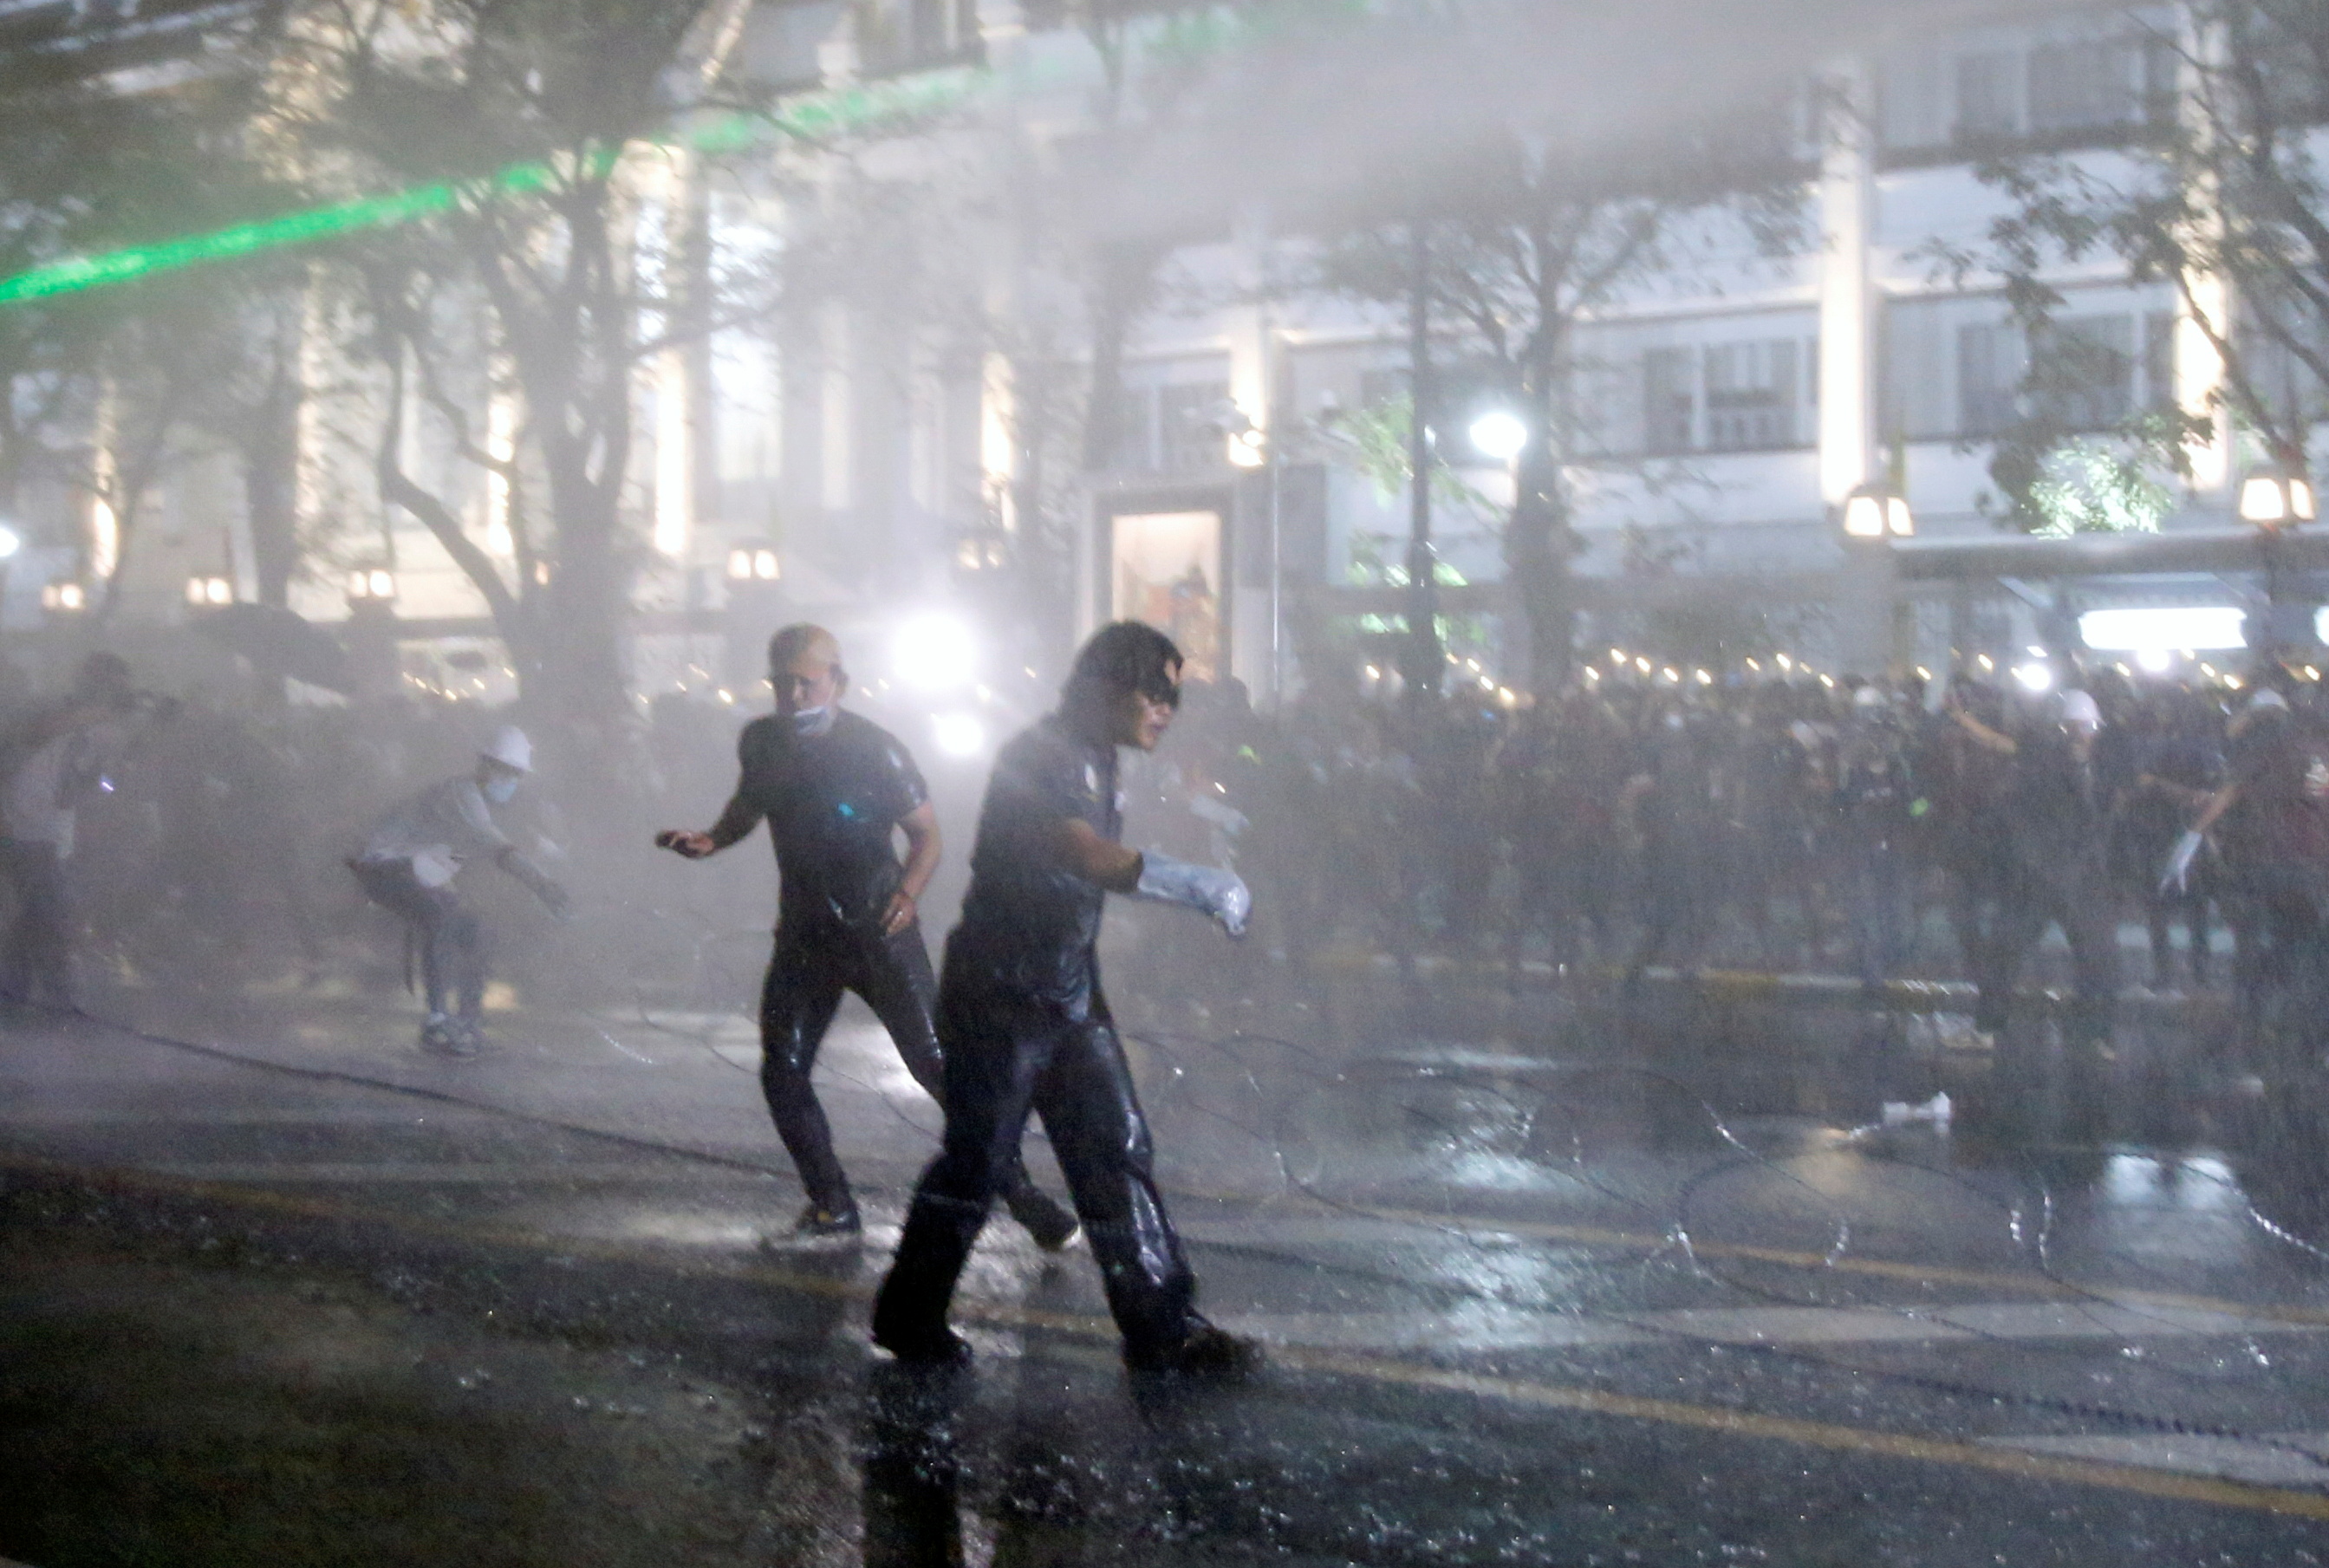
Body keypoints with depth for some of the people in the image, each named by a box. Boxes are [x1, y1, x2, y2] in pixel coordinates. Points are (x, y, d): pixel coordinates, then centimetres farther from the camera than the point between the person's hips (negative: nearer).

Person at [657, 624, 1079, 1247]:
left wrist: (907, 892, -24)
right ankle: (833, 1207, 14)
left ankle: (1022, 1196, -1)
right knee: (781, 1072, -2)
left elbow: (926, 832, -7)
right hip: (804, 933, 5)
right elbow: (748, 806, 20)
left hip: (878, 932, -5)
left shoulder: (874, 749, -14)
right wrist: (709, 841, 0)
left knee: (938, 1065, -9)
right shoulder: (761, 741, 0)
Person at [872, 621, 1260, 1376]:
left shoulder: (1097, 761, 12)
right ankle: (907, 1317, 18)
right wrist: (1201, 884, -37)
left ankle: (1162, 1328, 8)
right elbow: (1087, 856, -33)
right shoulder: (1036, 756, -18)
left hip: (1071, 996, 9)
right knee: (977, 1160, 0)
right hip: (1002, 995, -9)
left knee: (1119, 1155, 5)